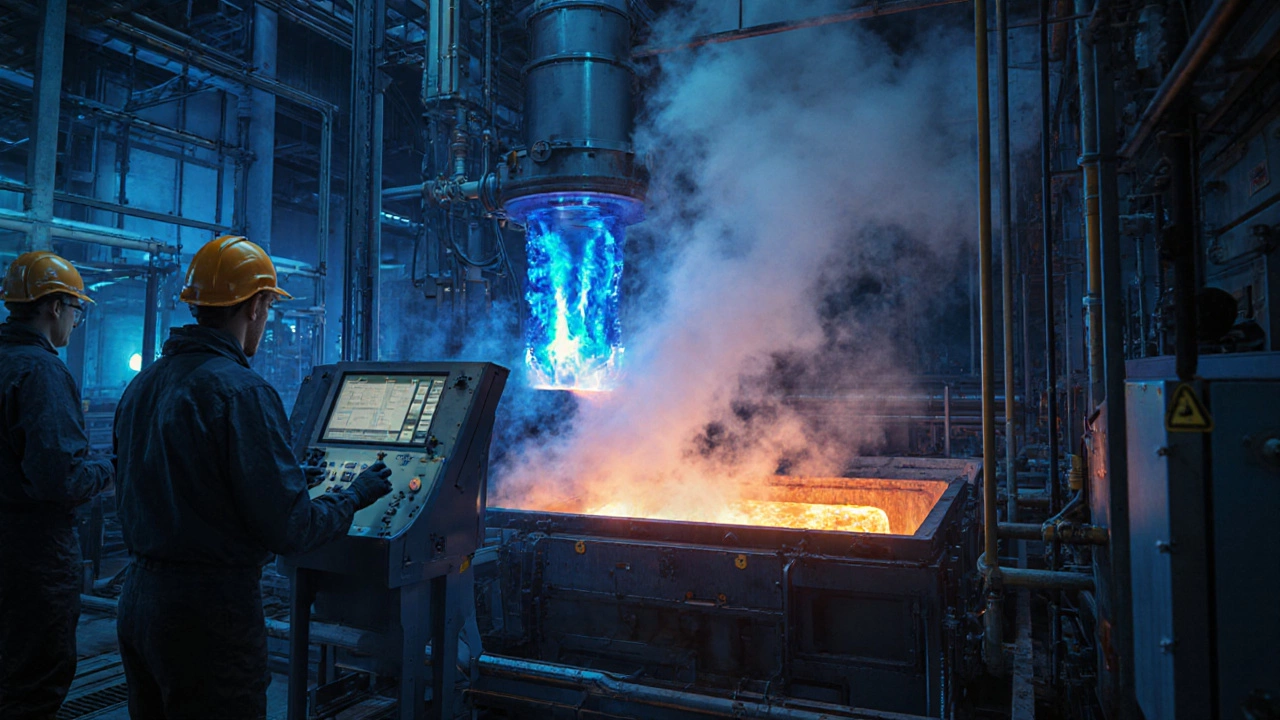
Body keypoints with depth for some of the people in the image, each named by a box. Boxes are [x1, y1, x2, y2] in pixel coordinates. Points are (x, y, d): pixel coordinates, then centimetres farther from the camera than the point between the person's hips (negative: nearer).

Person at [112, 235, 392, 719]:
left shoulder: (141, 386, 6)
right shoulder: (242, 392, -20)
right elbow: (289, 530, -21)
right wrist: (354, 497, -3)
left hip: (137, 601, 8)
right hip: (210, 610, -8)